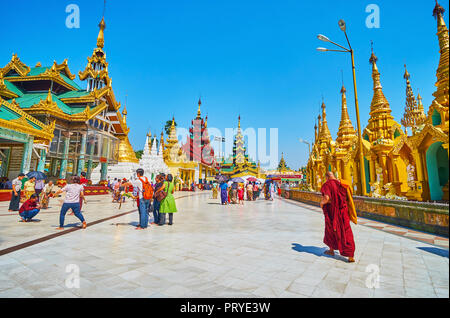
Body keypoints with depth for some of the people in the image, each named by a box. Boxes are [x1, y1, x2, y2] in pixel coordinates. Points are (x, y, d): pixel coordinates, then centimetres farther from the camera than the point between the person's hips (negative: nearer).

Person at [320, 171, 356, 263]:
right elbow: (346, 197, 14)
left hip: (332, 212, -5)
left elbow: (326, 198, -26)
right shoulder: (341, 184, 6)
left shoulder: (327, 184, -14)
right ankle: (351, 256, 0)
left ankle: (331, 250, 29)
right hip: (343, 211, 5)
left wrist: (321, 203, -6)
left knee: (331, 230, 16)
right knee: (346, 232, 5)